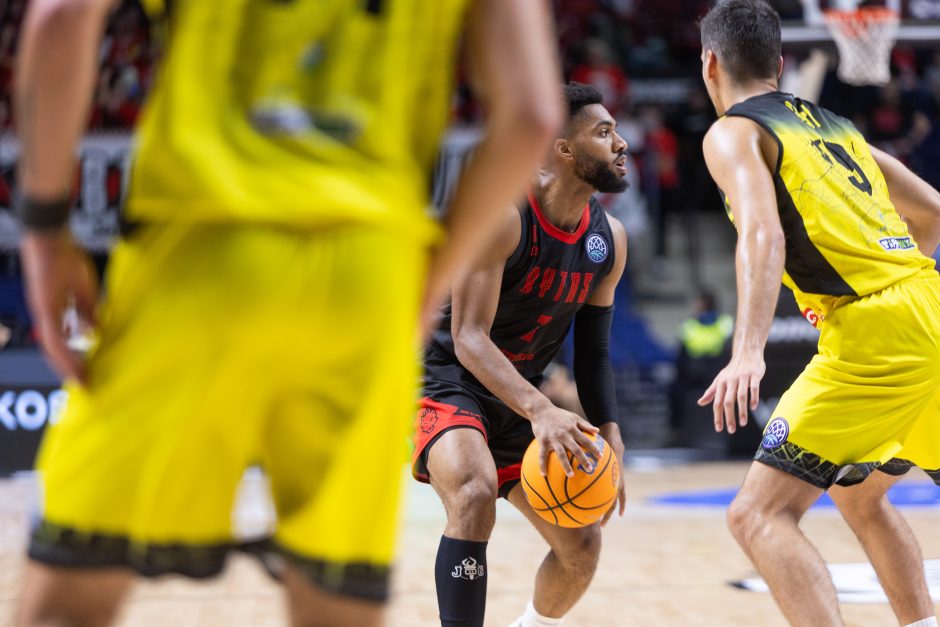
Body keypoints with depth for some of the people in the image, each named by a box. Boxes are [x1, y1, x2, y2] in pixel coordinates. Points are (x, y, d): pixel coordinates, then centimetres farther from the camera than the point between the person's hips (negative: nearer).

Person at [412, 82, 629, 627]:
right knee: (476, 491, -36)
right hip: (448, 381, -7)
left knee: (582, 547, 7)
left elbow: (594, 352, 6)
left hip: (518, 398, 7)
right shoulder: (502, 214, -24)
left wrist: (610, 440, -7)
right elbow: (469, 338, -30)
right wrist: (540, 410, -43)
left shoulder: (610, 240, -2)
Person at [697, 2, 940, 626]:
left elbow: (763, 235, -17)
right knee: (859, 493, 29)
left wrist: (749, 351, -28)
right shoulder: (834, 125, 24)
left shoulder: (732, 133, 1)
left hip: (875, 335, -8)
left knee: (760, 514, -7)